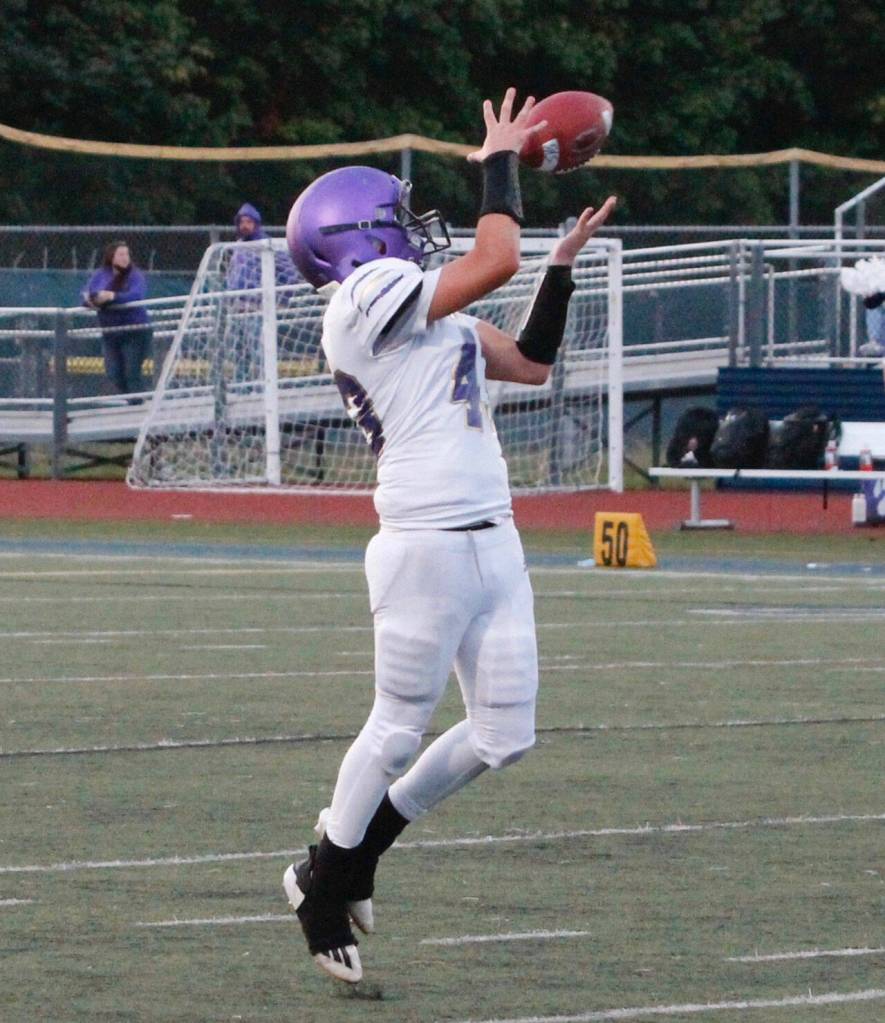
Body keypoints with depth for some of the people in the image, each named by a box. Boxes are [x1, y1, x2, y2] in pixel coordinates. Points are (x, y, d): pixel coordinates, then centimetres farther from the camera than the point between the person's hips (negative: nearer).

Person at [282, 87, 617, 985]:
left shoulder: (422, 316, 20)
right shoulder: (372, 295, -10)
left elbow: (531, 363, 25)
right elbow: (496, 261, -18)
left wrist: (566, 262, 21)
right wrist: (500, 162, -5)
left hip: (491, 543, 9)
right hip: (428, 547, -9)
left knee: (504, 733, 10)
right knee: (398, 730, 2)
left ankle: (358, 837, 27)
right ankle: (324, 885, 19)